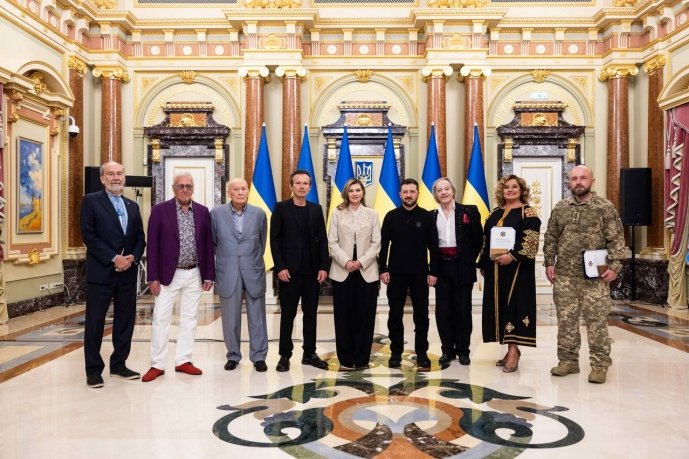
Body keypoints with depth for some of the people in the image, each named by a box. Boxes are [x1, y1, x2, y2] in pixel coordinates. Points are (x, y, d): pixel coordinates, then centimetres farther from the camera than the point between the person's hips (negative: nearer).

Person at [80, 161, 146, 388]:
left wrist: (133, 257, -7)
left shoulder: (132, 206, 15)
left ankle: (119, 365, 22)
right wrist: (113, 258, -15)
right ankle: (94, 370, 12)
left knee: (125, 320, 9)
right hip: (101, 271, -5)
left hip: (128, 272, 5)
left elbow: (140, 238, 12)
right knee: (95, 322, 2)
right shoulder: (91, 201, 0)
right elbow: (89, 235, -9)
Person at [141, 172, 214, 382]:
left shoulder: (203, 211, 4)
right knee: (160, 319, 2)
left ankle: (183, 361, 21)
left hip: (195, 275, 3)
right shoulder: (160, 210, -4)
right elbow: (152, 245, -5)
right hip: (168, 275, -2)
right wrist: (153, 277, -9)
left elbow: (208, 245, 6)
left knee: (189, 319, 9)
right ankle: (157, 365, 13)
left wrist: (209, 275, 2)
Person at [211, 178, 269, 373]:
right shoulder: (216, 213, 0)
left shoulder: (259, 214, 2)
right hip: (228, 274, 0)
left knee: (257, 317, 6)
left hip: (253, 273, 0)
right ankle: (233, 355, 23)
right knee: (230, 318, 8)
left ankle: (259, 356, 17)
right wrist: (216, 266, 11)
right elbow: (211, 242, 8)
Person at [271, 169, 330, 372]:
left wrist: (323, 267, -1)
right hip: (289, 270, -3)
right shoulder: (281, 208, 0)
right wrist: (280, 267, -12)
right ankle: (285, 355, 14)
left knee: (311, 314, 9)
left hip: (312, 271, 3)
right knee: (287, 314, 5)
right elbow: (275, 239, -4)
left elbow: (322, 240, 7)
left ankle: (310, 354, 20)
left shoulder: (316, 209, 9)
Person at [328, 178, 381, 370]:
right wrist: (346, 262, -13)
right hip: (342, 271, 0)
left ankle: (362, 358, 12)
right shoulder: (337, 213, 7)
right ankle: (346, 357, 13)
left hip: (366, 271, 0)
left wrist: (361, 262, -11)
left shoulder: (372, 214, 8)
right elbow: (332, 242, 1)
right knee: (344, 315, 2)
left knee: (365, 315, 2)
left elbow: (376, 243, 2)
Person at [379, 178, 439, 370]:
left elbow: (433, 246, 1)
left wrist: (433, 272, -4)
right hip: (396, 273, 1)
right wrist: (383, 269, -4)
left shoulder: (426, 216, 2)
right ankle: (396, 353, 16)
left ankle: (422, 353, 16)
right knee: (395, 314, 6)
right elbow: (383, 245, 3)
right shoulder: (391, 216, 3)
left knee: (421, 314, 6)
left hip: (419, 273, 0)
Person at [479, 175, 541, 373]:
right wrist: (484, 265, 11)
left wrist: (512, 255, -24)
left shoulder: (528, 212, -2)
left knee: (515, 304, -9)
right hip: (495, 268, 6)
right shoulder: (495, 213, 15)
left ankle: (513, 351, -7)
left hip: (517, 267, -6)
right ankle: (511, 349, 16)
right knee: (500, 305, 7)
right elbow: (486, 240, 17)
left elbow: (531, 241, -13)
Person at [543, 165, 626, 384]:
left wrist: (614, 266, -11)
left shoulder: (605, 207, -1)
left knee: (597, 320, 1)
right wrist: (549, 263, 6)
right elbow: (551, 238, 13)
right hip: (564, 274, 4)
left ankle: (600, 364, 12)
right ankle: (568, 360, 20)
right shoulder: (560, 208, 10)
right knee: (566, 319, 9)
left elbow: (616, 239, -4)